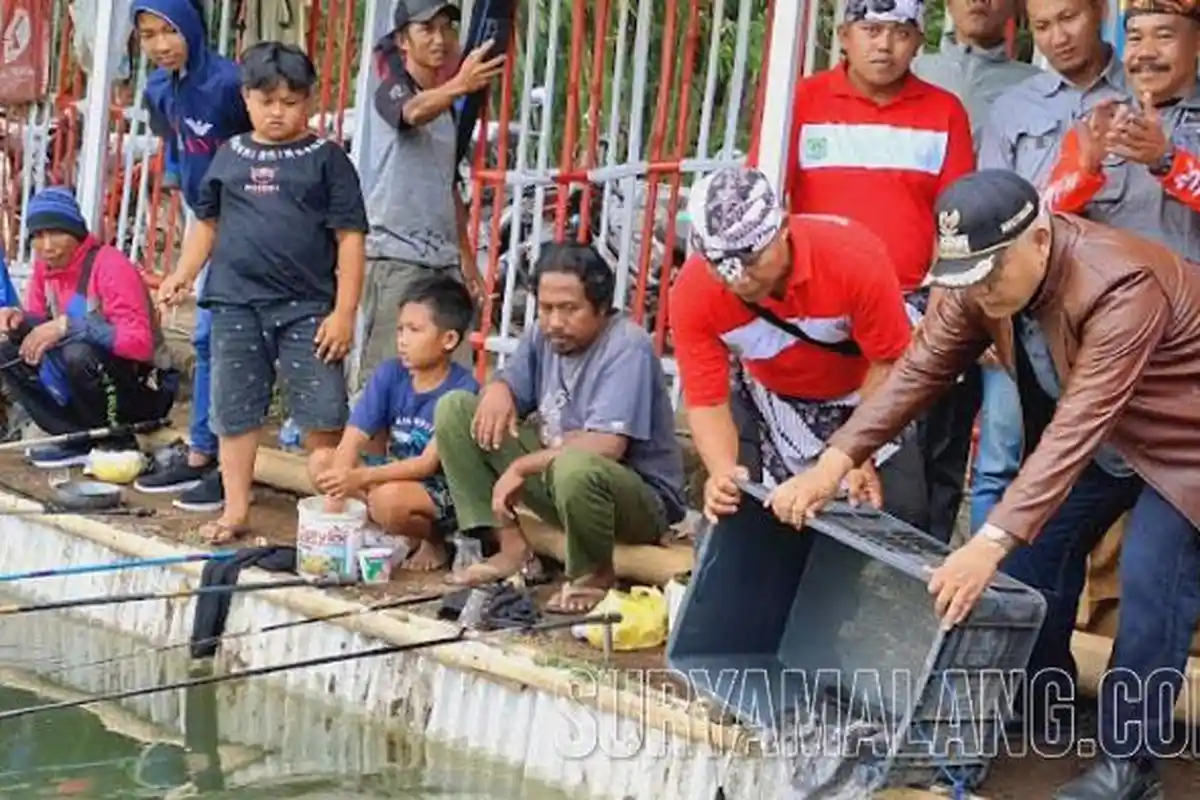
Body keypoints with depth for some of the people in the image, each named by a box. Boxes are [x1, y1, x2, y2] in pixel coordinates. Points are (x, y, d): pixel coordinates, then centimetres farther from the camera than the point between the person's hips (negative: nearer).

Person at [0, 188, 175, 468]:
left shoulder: (110, 266, -21)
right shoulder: (45, 266, 2)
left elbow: (139, 342, -31)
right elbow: (39, 325, 11)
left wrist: (67, 326, -33)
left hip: (145, 391, -8)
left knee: (79, 354, -35)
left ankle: (118, 443, -12)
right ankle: (79, 440, -6)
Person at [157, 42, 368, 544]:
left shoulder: (327, 160, -1)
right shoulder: (230, 157, 10)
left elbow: (349, 238, -4)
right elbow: (207, 222, 19)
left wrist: (344, 312, -9)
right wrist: (184, 274, 4)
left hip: (308, 307, -3)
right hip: (236, 304, 3)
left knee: (323, 414, -3)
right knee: (234, 410, 8)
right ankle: (235, 508, 17)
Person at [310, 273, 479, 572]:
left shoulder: (463, 390, -20)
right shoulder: (390, 375, -4)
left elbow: (429, 464, -24)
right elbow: (353, 440, -10)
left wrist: (360, 477, -35)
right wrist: (338, 492, -25)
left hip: (443, 494, -6)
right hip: (395, 476, 6)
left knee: (389, 499, -35)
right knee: (321, 460, -10)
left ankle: (433, 542, -2)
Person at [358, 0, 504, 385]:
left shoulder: (447, 106, 18)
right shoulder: (392, 91, -6)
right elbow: (414, 112, -32)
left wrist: (467, 257, 22)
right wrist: (459, 85, -52)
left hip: (444, 259, 7)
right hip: (396, 258, -7)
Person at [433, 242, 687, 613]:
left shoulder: (627, 346, -22)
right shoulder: (544, 335, 1)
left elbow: (606, 446, -31)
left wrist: (521, 467, -24)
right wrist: (498, 389, -13)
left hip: (642, 501, -8)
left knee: (574, 468, -44)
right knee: (454, 409, 0)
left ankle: (596, 574, -11)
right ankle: (511, 547, -2)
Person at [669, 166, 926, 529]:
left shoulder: (854, 256, -36)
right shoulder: (693, 293, -30)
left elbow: (888, 363, -23)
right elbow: (707, 400, -24)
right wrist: (723, 471, -43)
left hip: (866, 396, -1)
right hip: (772, 402, 2)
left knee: (904, 512, -12)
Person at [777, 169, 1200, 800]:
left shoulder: (1121, 287, -39)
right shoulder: (984, 278, -17)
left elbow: (1078, 426, -45)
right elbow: (920, 368, -16)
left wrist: (991, 543, -51)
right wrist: (834, 463, -28)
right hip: (1101, 436, 7)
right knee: (1036, 546, 5)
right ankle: (1038, 701, 27)